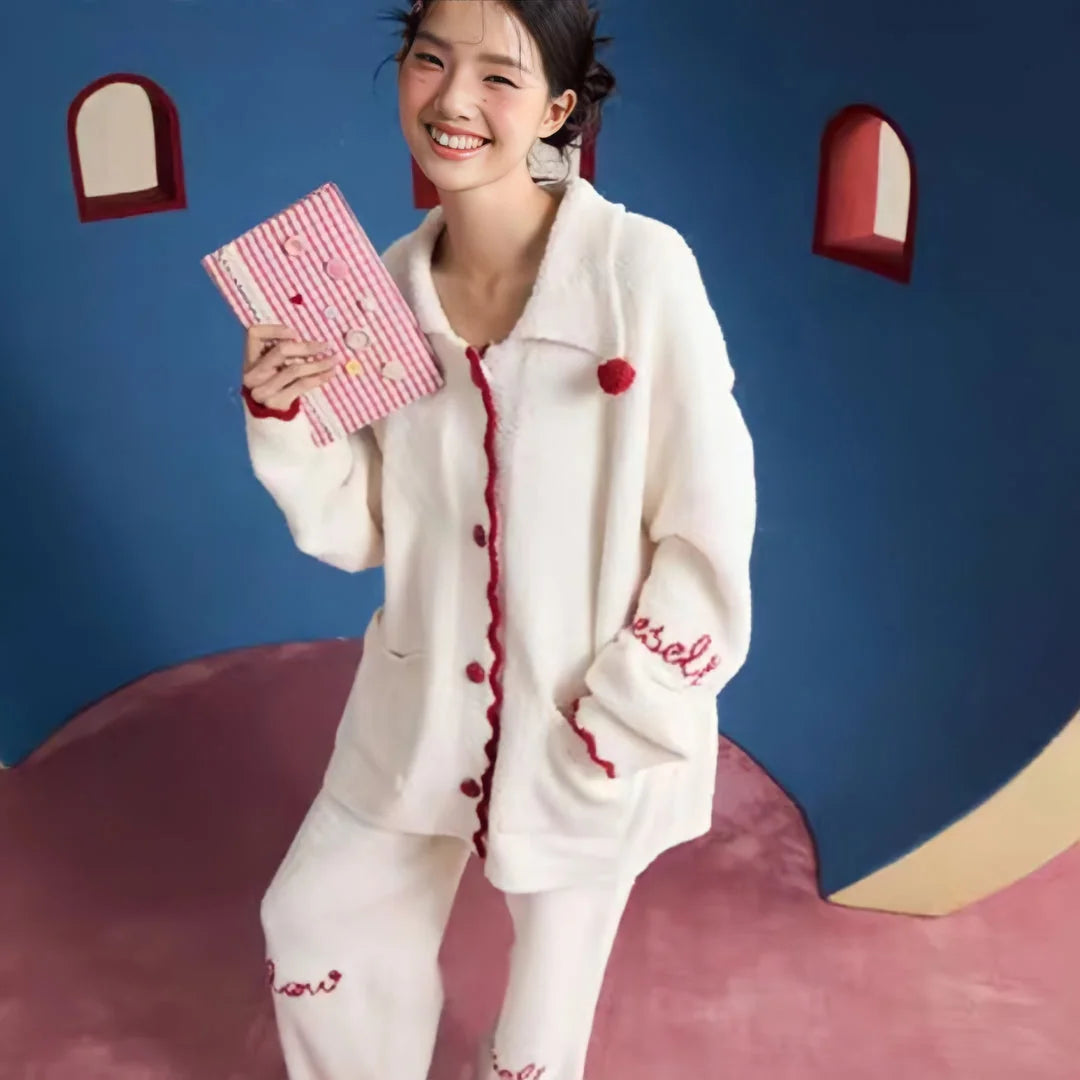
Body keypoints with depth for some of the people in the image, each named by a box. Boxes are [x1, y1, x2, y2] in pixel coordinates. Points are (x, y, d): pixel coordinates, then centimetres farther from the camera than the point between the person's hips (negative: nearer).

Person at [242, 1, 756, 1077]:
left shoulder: (642, 267, -20)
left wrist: (606, 734, -15)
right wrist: (284, 420, -15)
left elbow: (708, 540, -16)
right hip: (424, 709, 5)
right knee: (313, 921, 21)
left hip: (599, 725, -4)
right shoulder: (387, 288, -5)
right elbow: (361, 533, 2)